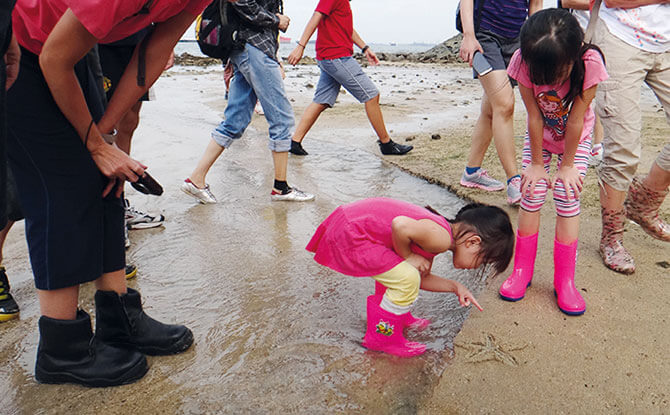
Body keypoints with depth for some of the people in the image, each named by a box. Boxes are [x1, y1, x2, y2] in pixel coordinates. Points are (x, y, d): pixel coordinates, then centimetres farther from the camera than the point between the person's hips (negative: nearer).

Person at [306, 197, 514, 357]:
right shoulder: (441, 238, -19)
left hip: (353, 219, 10)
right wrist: (407, 256, -15)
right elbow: (401, 225, -33)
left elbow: (422, 276, 20)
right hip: (349, 236, -10)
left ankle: (398, 315, 41)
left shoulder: (437, 233, 12)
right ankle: (382, 337, 8)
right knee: (406, 279, -11)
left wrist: (455, 287, 13)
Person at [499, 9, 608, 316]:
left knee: (568, 199, -8)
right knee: (532, 194, -6)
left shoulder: (589, 61, -33)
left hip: (576, 138, -1)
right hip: (540, 135, 1)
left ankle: (564, 281, 5)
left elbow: (575, 121, -26)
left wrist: (567, 165, -17)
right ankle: (522, 270, 10)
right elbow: (534, 116, -22)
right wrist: (537, 163, -14)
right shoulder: (524, 61, -29)